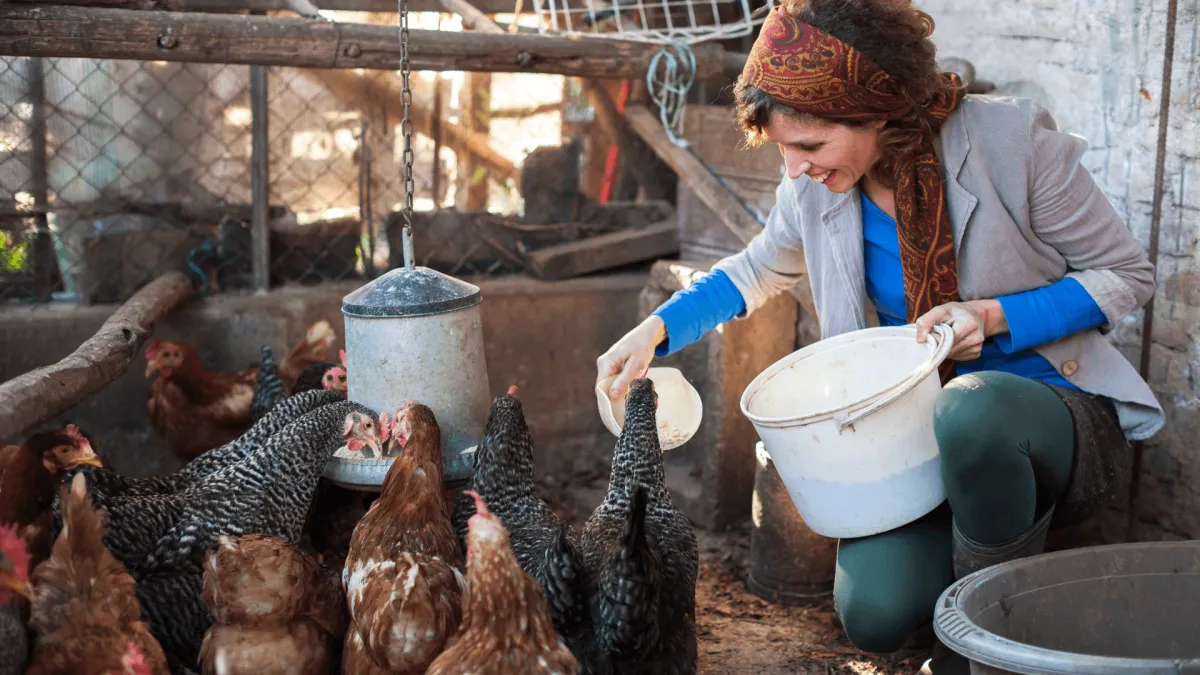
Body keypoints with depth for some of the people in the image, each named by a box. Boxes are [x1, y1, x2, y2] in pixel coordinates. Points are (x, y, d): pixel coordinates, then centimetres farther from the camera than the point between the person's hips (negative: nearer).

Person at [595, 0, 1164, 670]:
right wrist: (655, 331, 5)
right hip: (921, 437, 3)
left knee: (973, 411, -40)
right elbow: (757, 271, 19)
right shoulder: (815, 188, -3)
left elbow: (1129, 273, -7)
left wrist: (994, 317, -20)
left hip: (1066, 417, -3)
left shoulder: (1009, 138, -16)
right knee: (875, 614, -22)